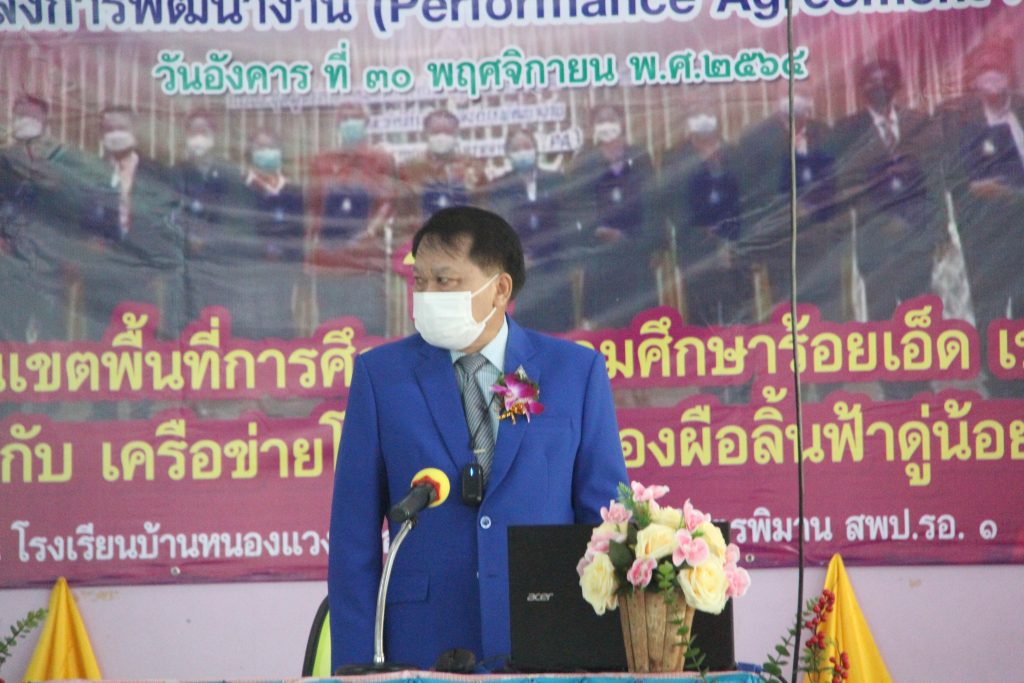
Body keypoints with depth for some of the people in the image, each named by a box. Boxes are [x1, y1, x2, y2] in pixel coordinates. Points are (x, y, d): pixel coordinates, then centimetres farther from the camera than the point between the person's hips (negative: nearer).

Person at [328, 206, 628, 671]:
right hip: (423, 648, 0)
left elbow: (605, 516, 7)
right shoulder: (380, 374, 6)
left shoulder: (576, 370, 6)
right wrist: (356, 666, -3)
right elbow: (354, 532, 4)